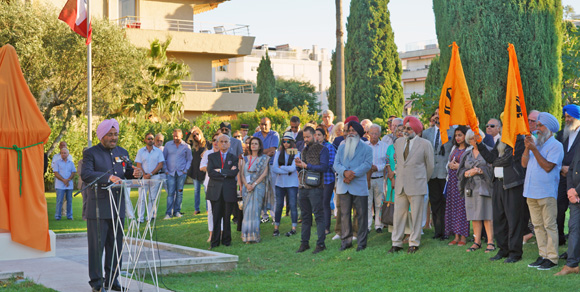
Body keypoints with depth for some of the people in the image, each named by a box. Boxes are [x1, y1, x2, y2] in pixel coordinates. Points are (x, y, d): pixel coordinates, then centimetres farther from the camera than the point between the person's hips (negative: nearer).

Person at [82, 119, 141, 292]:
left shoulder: (122, 153, 15)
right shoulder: (91, 153, -4)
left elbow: (126, 172, 22)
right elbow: (86, 174, -19)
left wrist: (134, 173, -3)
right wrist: (108, 177, -31)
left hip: (118, 207, 6)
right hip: (98, 208, -6)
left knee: (115, 245, 10)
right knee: (96, 246, -1)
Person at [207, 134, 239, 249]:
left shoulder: (234, 158, 10)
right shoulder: (212, 157, 10)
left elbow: (234, 173, -7)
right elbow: (210, 172, -5)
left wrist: (220, 171, -8)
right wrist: (226, 173, -9)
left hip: (229, 191, 0)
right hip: (215, 191, 0)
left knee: (227, 217, 3)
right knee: (216, 217, 0)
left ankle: (226, 240, 13)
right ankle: (215, 241, 6)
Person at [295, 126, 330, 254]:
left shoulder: (322, 149, -2)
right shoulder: (304, 150, 20)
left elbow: (324, 167, -13)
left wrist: (306, 166, -14)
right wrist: (298, 165, 1)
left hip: (315, 188, -7)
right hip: (303, 187, 7)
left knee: (318, 215, -5)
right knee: (305, 216, 10)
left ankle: (320, 243, -2)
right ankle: (304, 242, 15)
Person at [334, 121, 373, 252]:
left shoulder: (366, 148, 6)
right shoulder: (342, 147, 16)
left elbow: (367, 164, -7)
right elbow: (336, 164, 5)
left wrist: (353, 174, -16)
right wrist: (345, 172, -16)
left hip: (359, 186, -3)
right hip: (343, 186, 3)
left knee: (361, 215, 0)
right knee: (344, 214, 4)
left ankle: (362, 242, 7)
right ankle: (346, 241, 12)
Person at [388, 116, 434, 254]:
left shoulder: (425, 144, -3)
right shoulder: (398, 142, 11)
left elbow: (430, 166, 6)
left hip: (417, 186, -4)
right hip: (400, 186, 4)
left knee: (416, 216, 1)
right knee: (398, 215, 5)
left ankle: (414, 244, 9)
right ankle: (396, 243, 10)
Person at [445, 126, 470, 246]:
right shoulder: (454, 148, 18)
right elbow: (448, 163, 21)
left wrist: (459, 166, -15)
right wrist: (450, 165, 0)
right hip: (452, 180, 7)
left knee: (462, 207, -6)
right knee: (452, 208, 5)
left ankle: (463, 237, -2)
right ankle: (456, 236, 9)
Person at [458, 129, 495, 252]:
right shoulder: (467, 154, 16)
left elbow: (492, 168, -4)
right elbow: (461, 171, 12)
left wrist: (479, 171, -12)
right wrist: (469, 172, -7)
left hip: (484, 187, -4)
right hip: (471, 188, 4)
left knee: (486, 216, -8)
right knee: (474, 217, 3)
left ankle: (490, 242, -5)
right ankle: (477, 242, 8)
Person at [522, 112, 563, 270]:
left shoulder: (555, 145, -5)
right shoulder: (536, 143, 17)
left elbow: (548, 167, -15)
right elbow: (524, 163, 11)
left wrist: (534, 150, -15)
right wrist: (527, 148, -2)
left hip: (547, 192, -7)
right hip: (532, 191, 7)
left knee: (549, 226, -4)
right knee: (538, 225, 10)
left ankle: (552, 258, 0)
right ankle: (543, 255, 17)